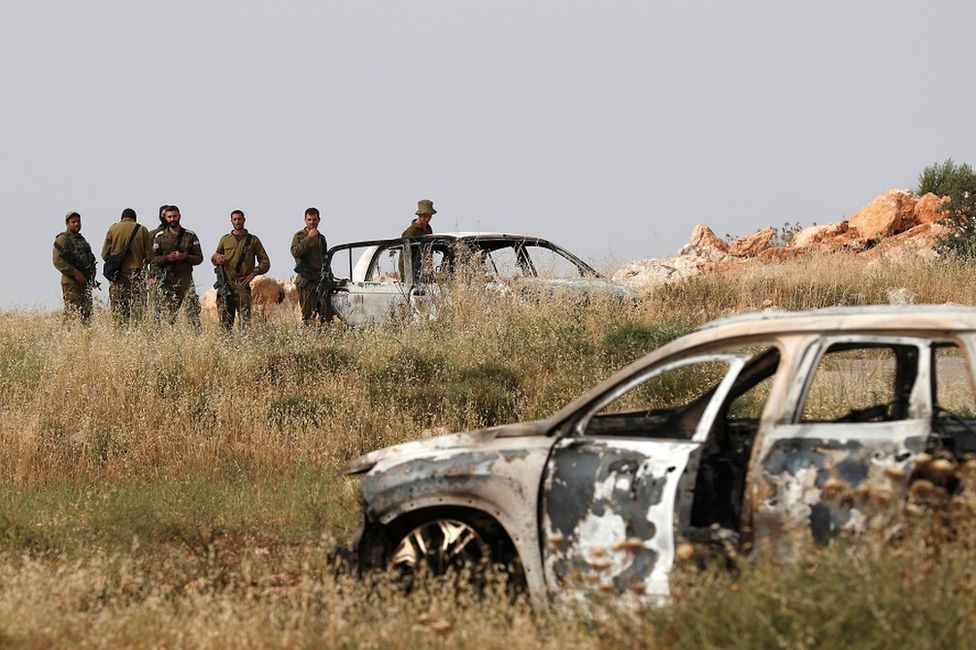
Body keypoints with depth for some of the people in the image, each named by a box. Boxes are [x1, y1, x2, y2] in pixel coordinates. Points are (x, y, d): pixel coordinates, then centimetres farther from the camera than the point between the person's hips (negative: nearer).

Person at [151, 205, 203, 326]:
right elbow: (153, 259, 6)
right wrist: (166, 258, -12)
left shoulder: (190, 236, 7)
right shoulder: (159, 237, 7)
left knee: (193, 308, -12)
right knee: (169, 313, -1)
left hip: (185, 279, 0)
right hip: (166, 280, 0)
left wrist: (186, 257, -12)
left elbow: (199, 258, 7)